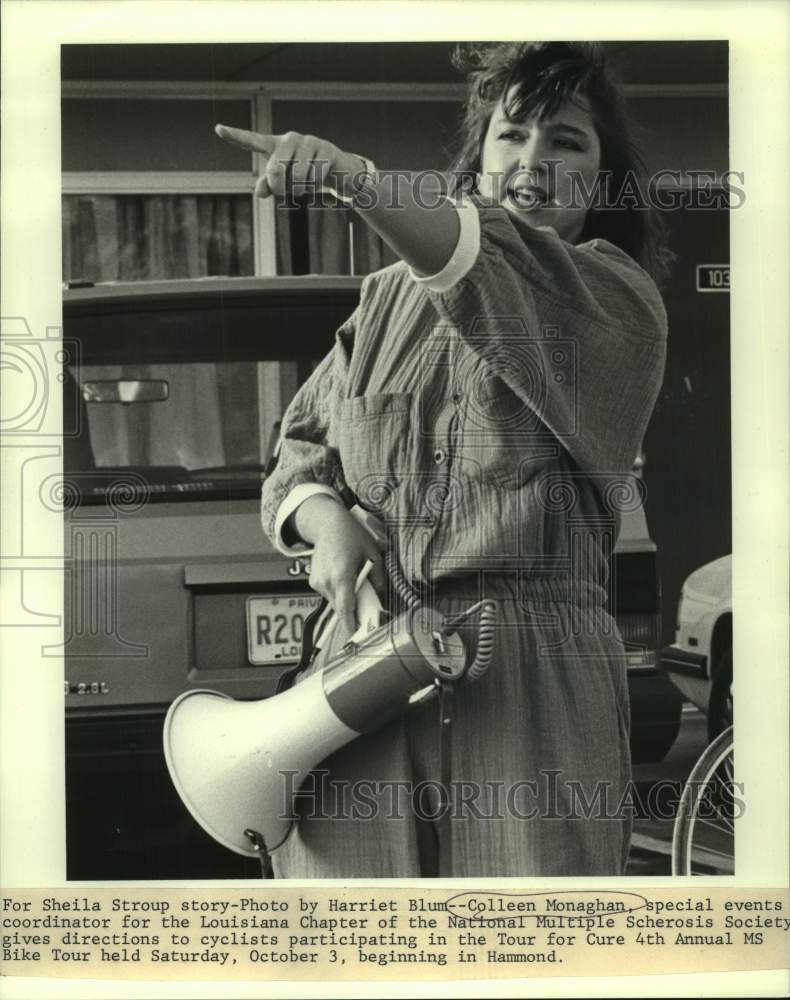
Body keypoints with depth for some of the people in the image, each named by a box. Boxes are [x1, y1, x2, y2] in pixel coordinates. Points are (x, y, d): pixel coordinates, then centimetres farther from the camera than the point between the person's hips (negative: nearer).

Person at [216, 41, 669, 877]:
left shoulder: (616, 298, 3)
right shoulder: (392, 298, 18)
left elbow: (501, 270, -19)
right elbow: (304, 444, 20)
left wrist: (355, 180, -34)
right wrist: (326, 519, -4)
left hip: (529, 671, -3)